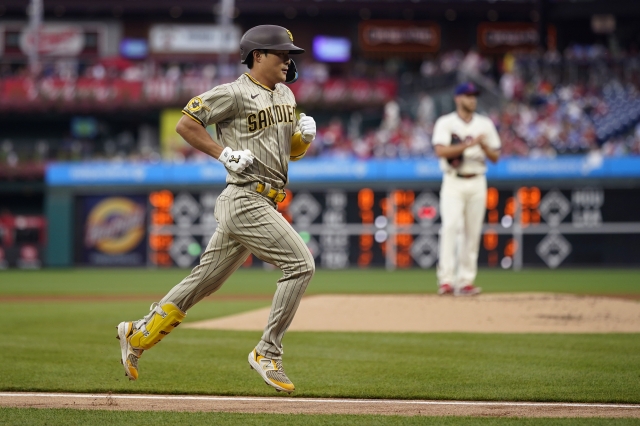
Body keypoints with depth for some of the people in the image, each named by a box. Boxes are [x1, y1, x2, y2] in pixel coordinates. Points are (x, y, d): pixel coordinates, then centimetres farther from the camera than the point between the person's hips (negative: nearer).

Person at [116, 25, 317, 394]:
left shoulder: (285, 96, 17)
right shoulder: (235, 94, -9)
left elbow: (294, 151, 23)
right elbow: (185, 124, -7)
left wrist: (305, 134, 1)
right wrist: (223, 153, -14)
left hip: (264, 205, 9)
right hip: (245, 200, -9)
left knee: (206, 280, 13)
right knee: (300, 264, -17)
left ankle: (139, 335, 25)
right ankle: (268, 353, -12)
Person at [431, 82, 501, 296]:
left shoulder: (485, 124, 12)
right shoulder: (445, 123, 1)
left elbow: (495, 157, 10)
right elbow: (440, 151, -14)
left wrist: (484, 146, -10)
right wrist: (468, 144, -21)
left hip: (477, 182, 4)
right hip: (453, 183, -4)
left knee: (473, 232, 1)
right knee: (450, 227, -17)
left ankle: (466, 280, 5)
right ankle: (446, 280, -23)